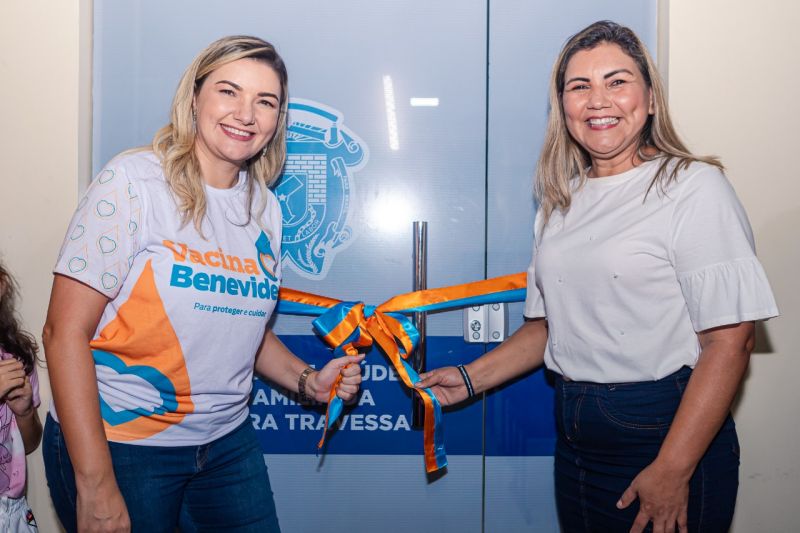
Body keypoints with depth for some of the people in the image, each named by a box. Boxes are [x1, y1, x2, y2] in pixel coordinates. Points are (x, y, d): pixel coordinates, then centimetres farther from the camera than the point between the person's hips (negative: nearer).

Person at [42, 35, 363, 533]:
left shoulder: (266, 209, 4)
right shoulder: (134, 180, -13)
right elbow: (66, 331, -16)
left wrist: (308, 380, -1)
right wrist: (95, 487, -19)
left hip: (228, 443, 6)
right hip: (119, 444, -5)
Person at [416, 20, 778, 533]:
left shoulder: (695, 188, -11)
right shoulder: (561, 201, 9)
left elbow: (730, 340, -17)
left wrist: (672, 471, -20)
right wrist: (471, 377, 6)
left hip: (667, 431, -6)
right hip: (576, 441, 6)